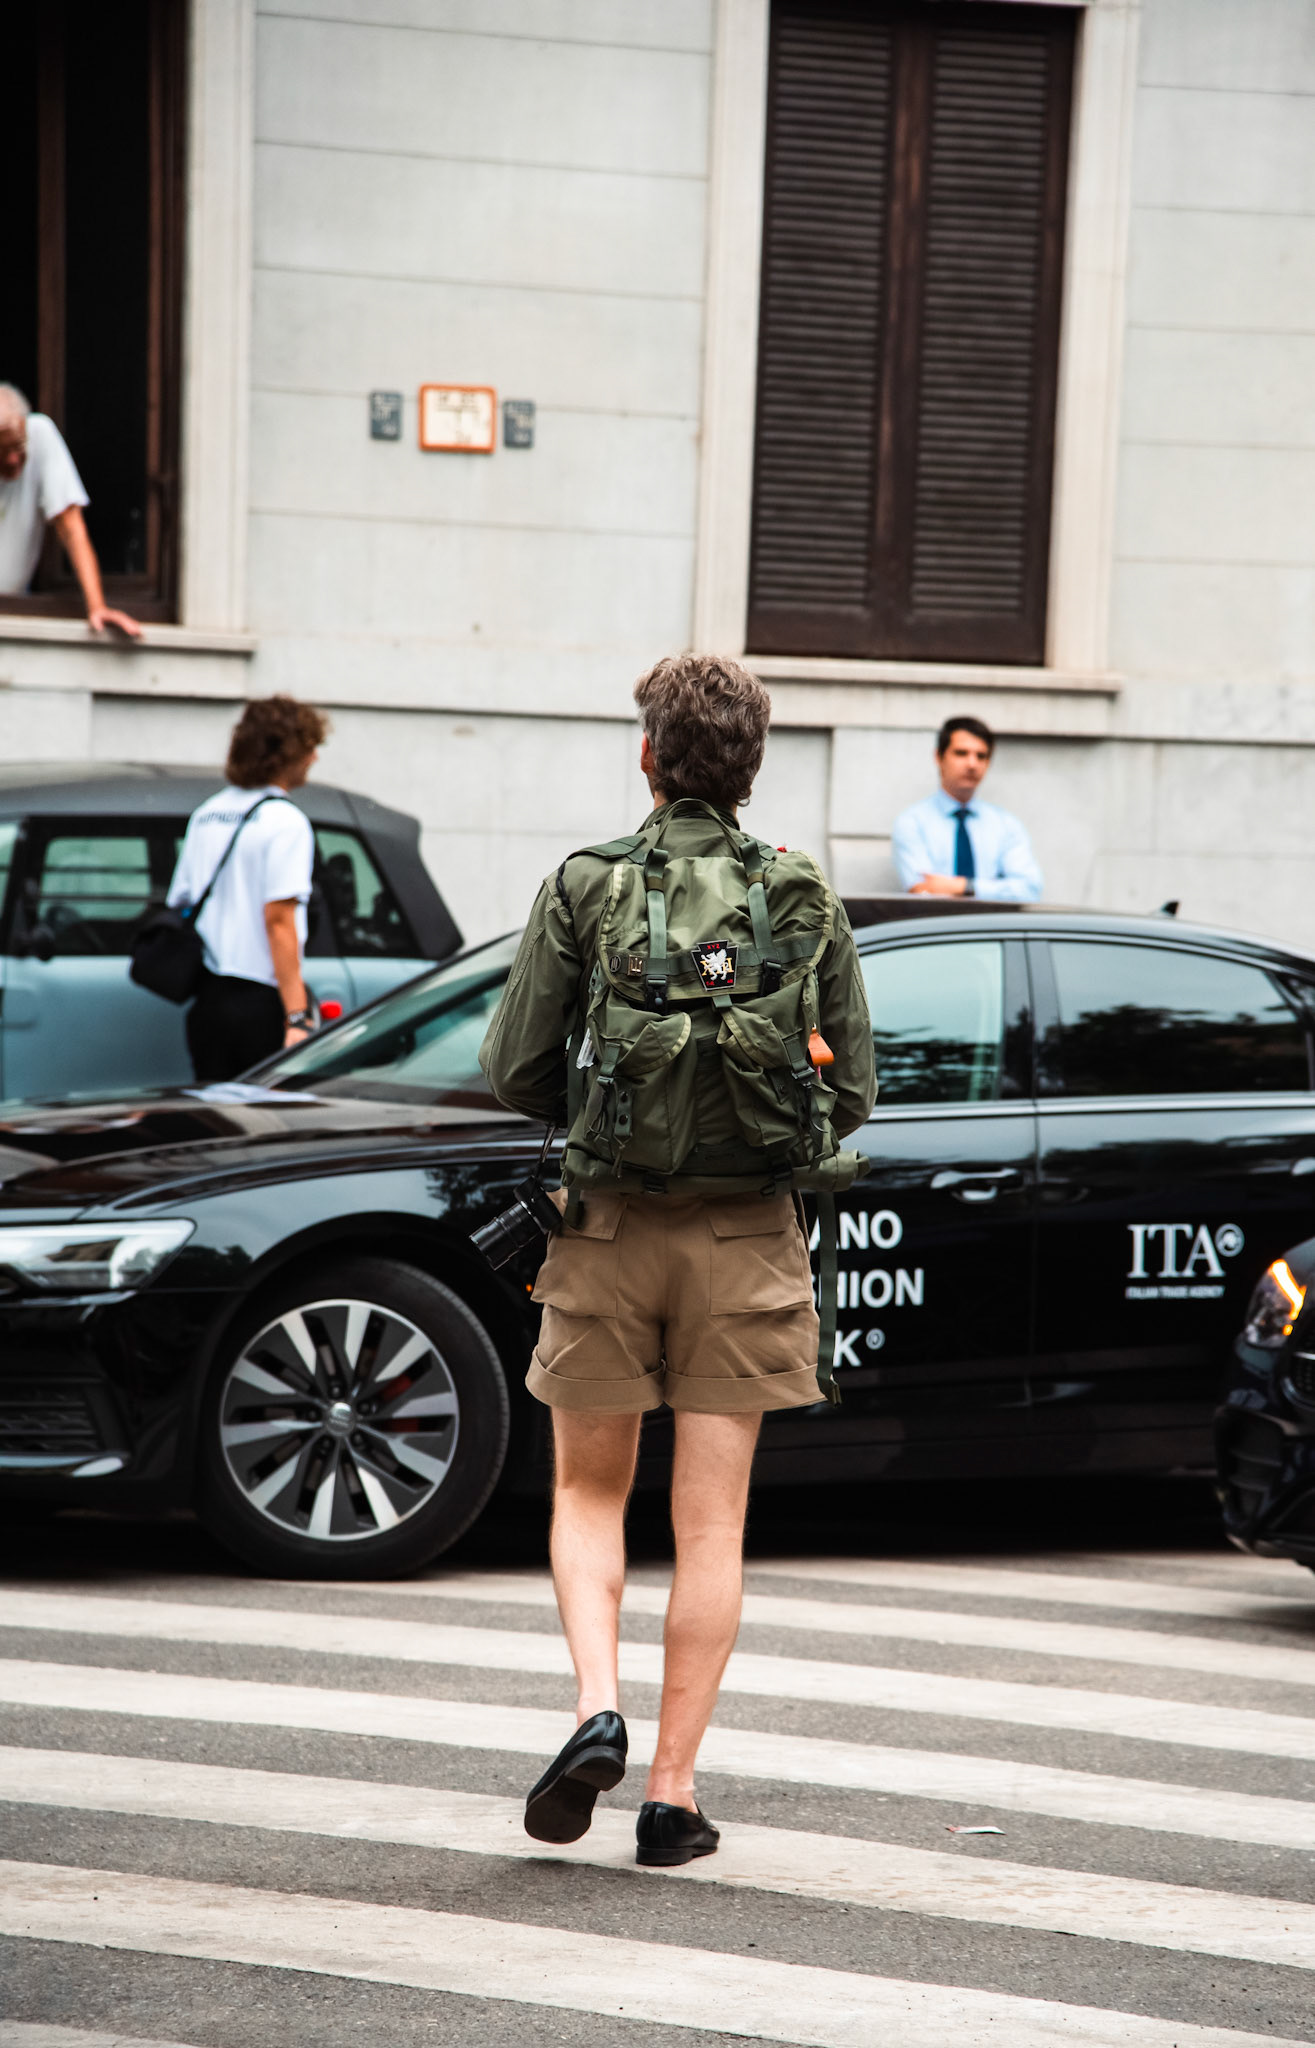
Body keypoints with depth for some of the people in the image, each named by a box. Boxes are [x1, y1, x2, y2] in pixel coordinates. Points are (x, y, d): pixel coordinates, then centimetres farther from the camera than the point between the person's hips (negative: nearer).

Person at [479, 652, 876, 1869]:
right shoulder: (808, 902, 0)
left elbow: (516, 1070, -5)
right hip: (747, 1238, 1)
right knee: (711, 1526, 6)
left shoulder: (585, 888, -5)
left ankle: (597, 1705, -4)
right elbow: (852, 1092, 3)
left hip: (609, 1228, -1)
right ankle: (674, 1790, 6)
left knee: (589, 1490, 16)